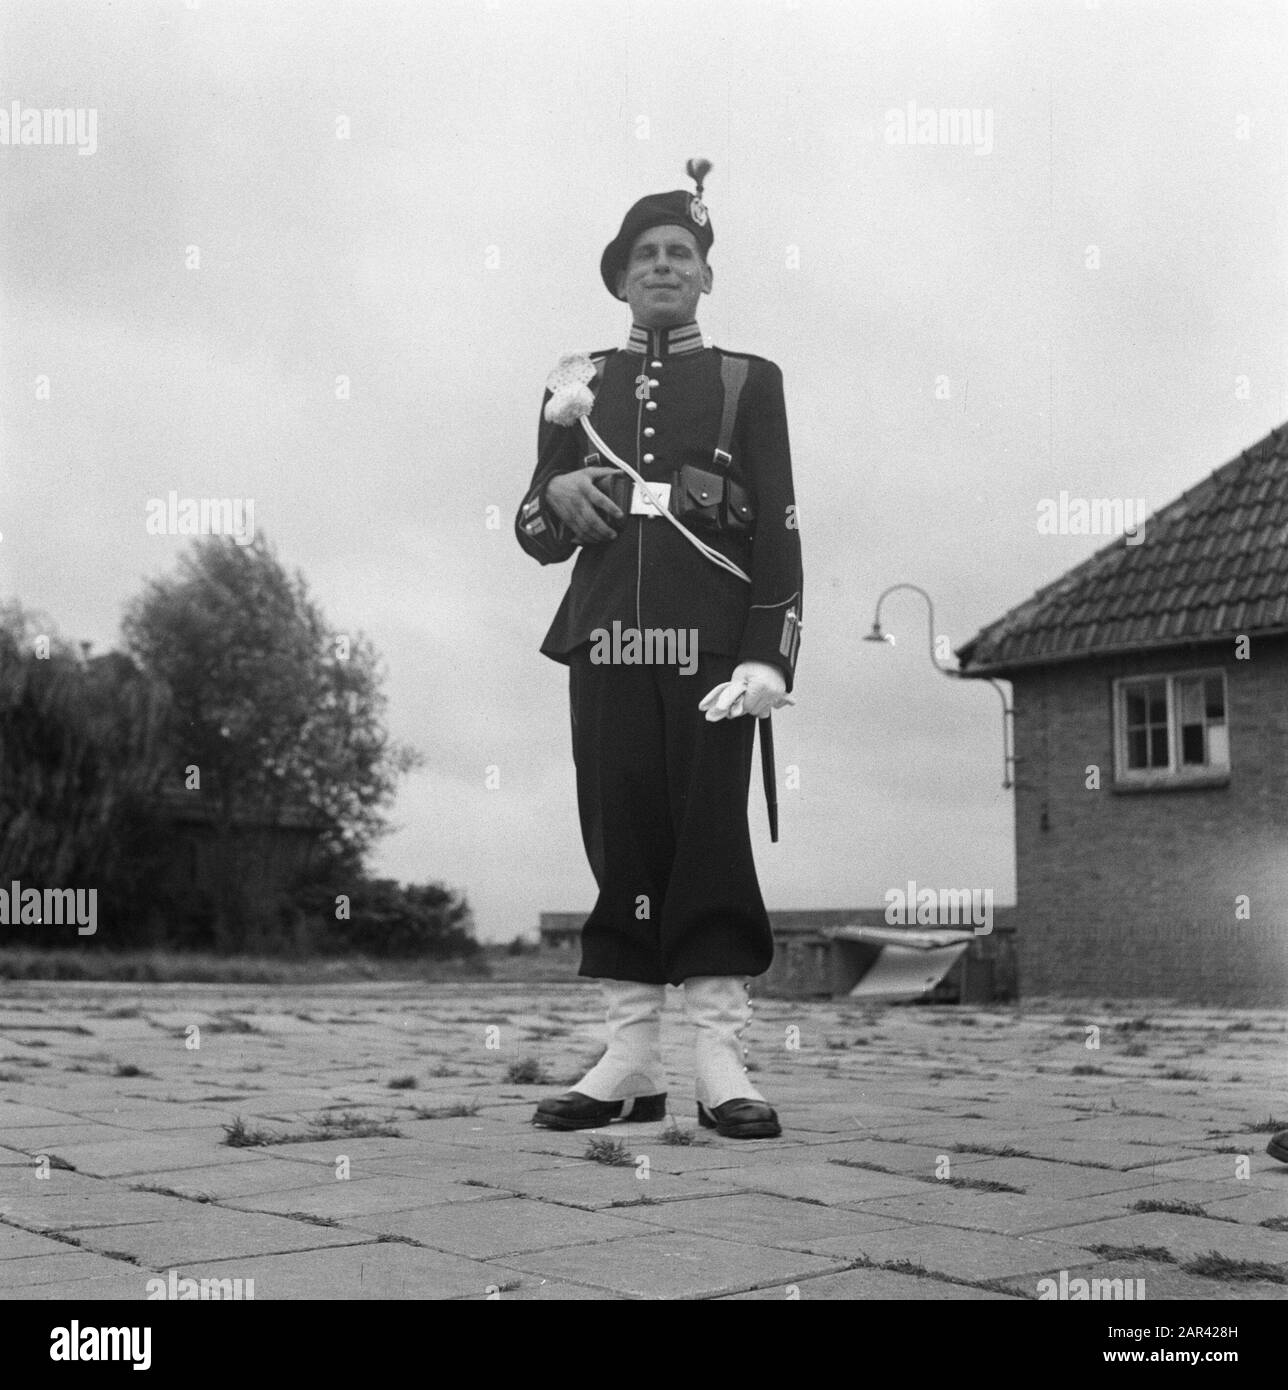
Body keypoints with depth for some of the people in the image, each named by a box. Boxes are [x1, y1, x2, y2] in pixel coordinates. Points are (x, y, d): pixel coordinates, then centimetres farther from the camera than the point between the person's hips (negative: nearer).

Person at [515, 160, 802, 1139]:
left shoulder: (748, 382, 10)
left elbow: (779, 530, 2)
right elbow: (536, 537, 19)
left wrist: (767, 656, -10)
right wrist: (557, 495, -5)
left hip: (709, 643, -2)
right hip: (605, 642, 2)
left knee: (712, 834, -6)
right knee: (620, 837, 1)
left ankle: (720, 1060, -2)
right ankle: (633, 1059, 7)